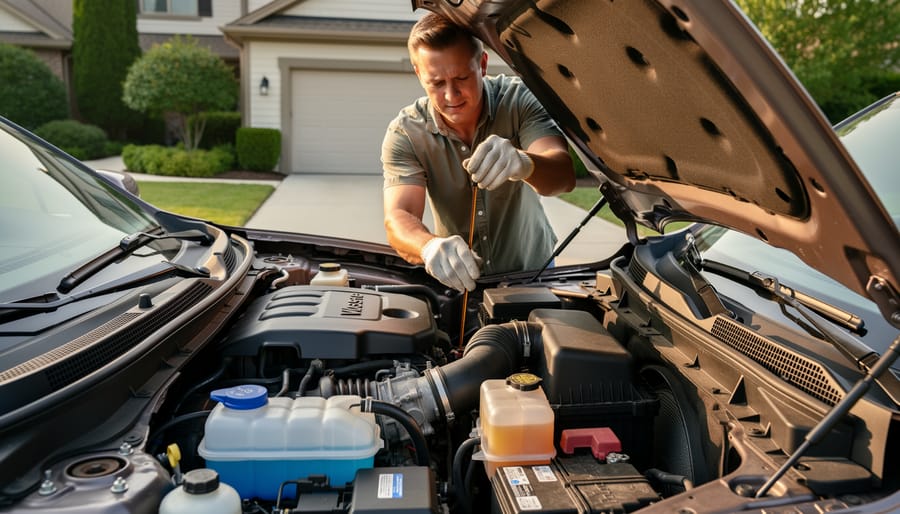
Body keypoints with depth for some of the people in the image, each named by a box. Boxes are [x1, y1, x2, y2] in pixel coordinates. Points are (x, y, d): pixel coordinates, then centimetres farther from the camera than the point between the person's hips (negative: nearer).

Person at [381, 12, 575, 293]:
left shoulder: (519, 99, -14)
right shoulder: (404, 133, -13)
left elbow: (564, 174, -29)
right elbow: (398, 219, -25)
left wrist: (526, 164, -53)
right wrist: (430, 246, -49)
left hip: (532, 271, 0)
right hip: (457, 278, 1)